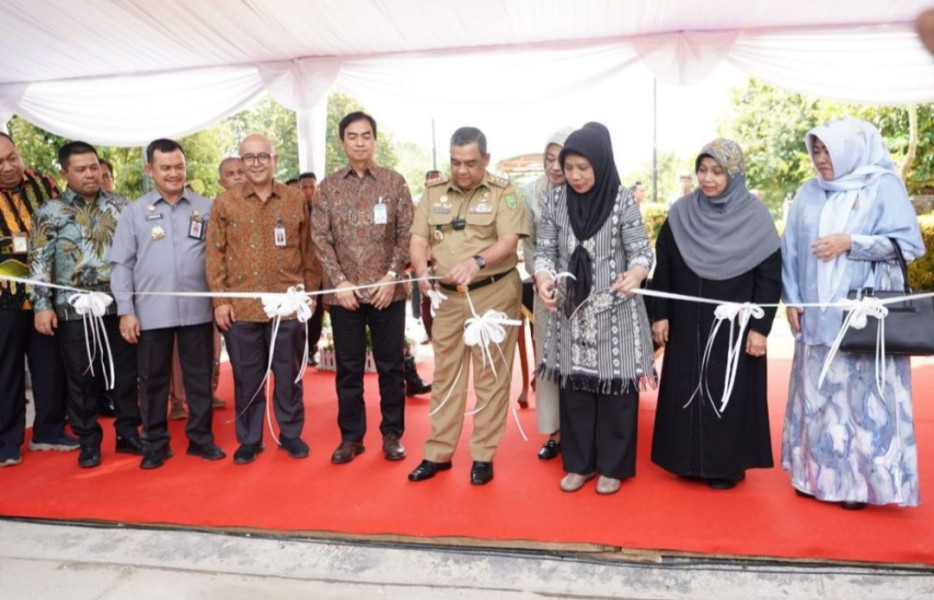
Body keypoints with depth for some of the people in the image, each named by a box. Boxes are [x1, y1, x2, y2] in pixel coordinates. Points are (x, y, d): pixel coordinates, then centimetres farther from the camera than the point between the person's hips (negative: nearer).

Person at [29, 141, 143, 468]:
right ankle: (88, 440, 21)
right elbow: (40, 263, -1)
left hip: (119, 306, 2)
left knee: (126, 373, 7)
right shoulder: (49, 212, 2)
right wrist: (42, 305, -8)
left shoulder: (120, 205, 8)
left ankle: (128, 433, 22)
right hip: (74, 310, -2)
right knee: (82, 379, 6)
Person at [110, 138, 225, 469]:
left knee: (200, 377, 8)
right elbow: (121, 264, 3)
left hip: (197, 309, 0)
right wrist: (125, 310, -4)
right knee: (153, 379, 9)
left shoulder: (206, 208, 5)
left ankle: (201, 437, 21)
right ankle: (155, 444, 22)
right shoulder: (134, 212, 4)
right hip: (151, 312, 0)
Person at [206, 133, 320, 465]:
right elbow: (214, 254, 3)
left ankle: (290, 433, 26)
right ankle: (249, 439, 24)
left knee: (289, 374, 10)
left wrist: (311, 292, 6)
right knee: (246, 377, 10)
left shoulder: (296, 199, 5)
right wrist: (220, 299, -3)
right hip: (241, 307, 0)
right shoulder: (224, 203, 4)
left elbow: (308, 250, 9)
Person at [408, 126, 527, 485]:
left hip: (494, 293, -3)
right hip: (448, 296, 4)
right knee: (445, 375, 10)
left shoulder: (503, 192, -3)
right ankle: (438, 453, 21)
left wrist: (477, 262, -32)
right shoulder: (434, 193, 8)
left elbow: (509, 241, -13)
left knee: (490, 375, 3)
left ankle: (483, 455, 15)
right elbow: (418, 240, 3)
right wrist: (422, 271, -18)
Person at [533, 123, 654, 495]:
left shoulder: (623, 200, -7)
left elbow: (641, 250, -9)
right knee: (574, 387, 10)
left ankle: (612, 466, 23)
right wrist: (543, 278, -18)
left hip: (614, 314, -3)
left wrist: (635, 274, -32)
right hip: (570, 312, 3)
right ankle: (579, 463, 26)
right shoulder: (555, 201, 1)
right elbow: (545, 250, 4)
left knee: (615, 389, 5)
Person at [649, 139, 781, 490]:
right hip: (687, 325, 3)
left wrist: (760, 327, -11)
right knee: (686, 390, 8)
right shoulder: (680, 213, 2)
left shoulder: (755, 217, -6)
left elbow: (770, 277, -6)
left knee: (729, 394, 4)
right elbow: (662, 268, 4)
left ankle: (728, 465, 19)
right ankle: (688, 459, 23)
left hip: (734, 327, -3)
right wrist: (660, 315, 0)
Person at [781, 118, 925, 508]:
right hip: (817, 314, 4)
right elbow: (790, 248, 9)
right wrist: (792, 299, 3)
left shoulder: (884, 186, -1)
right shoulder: (809, 193, 9)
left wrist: (850, 242, -15)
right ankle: (818, 472, 20)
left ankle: (862, 479, 13)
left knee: (865, 394, 0)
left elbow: (910, 242, -6)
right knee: (817, 393, 8)